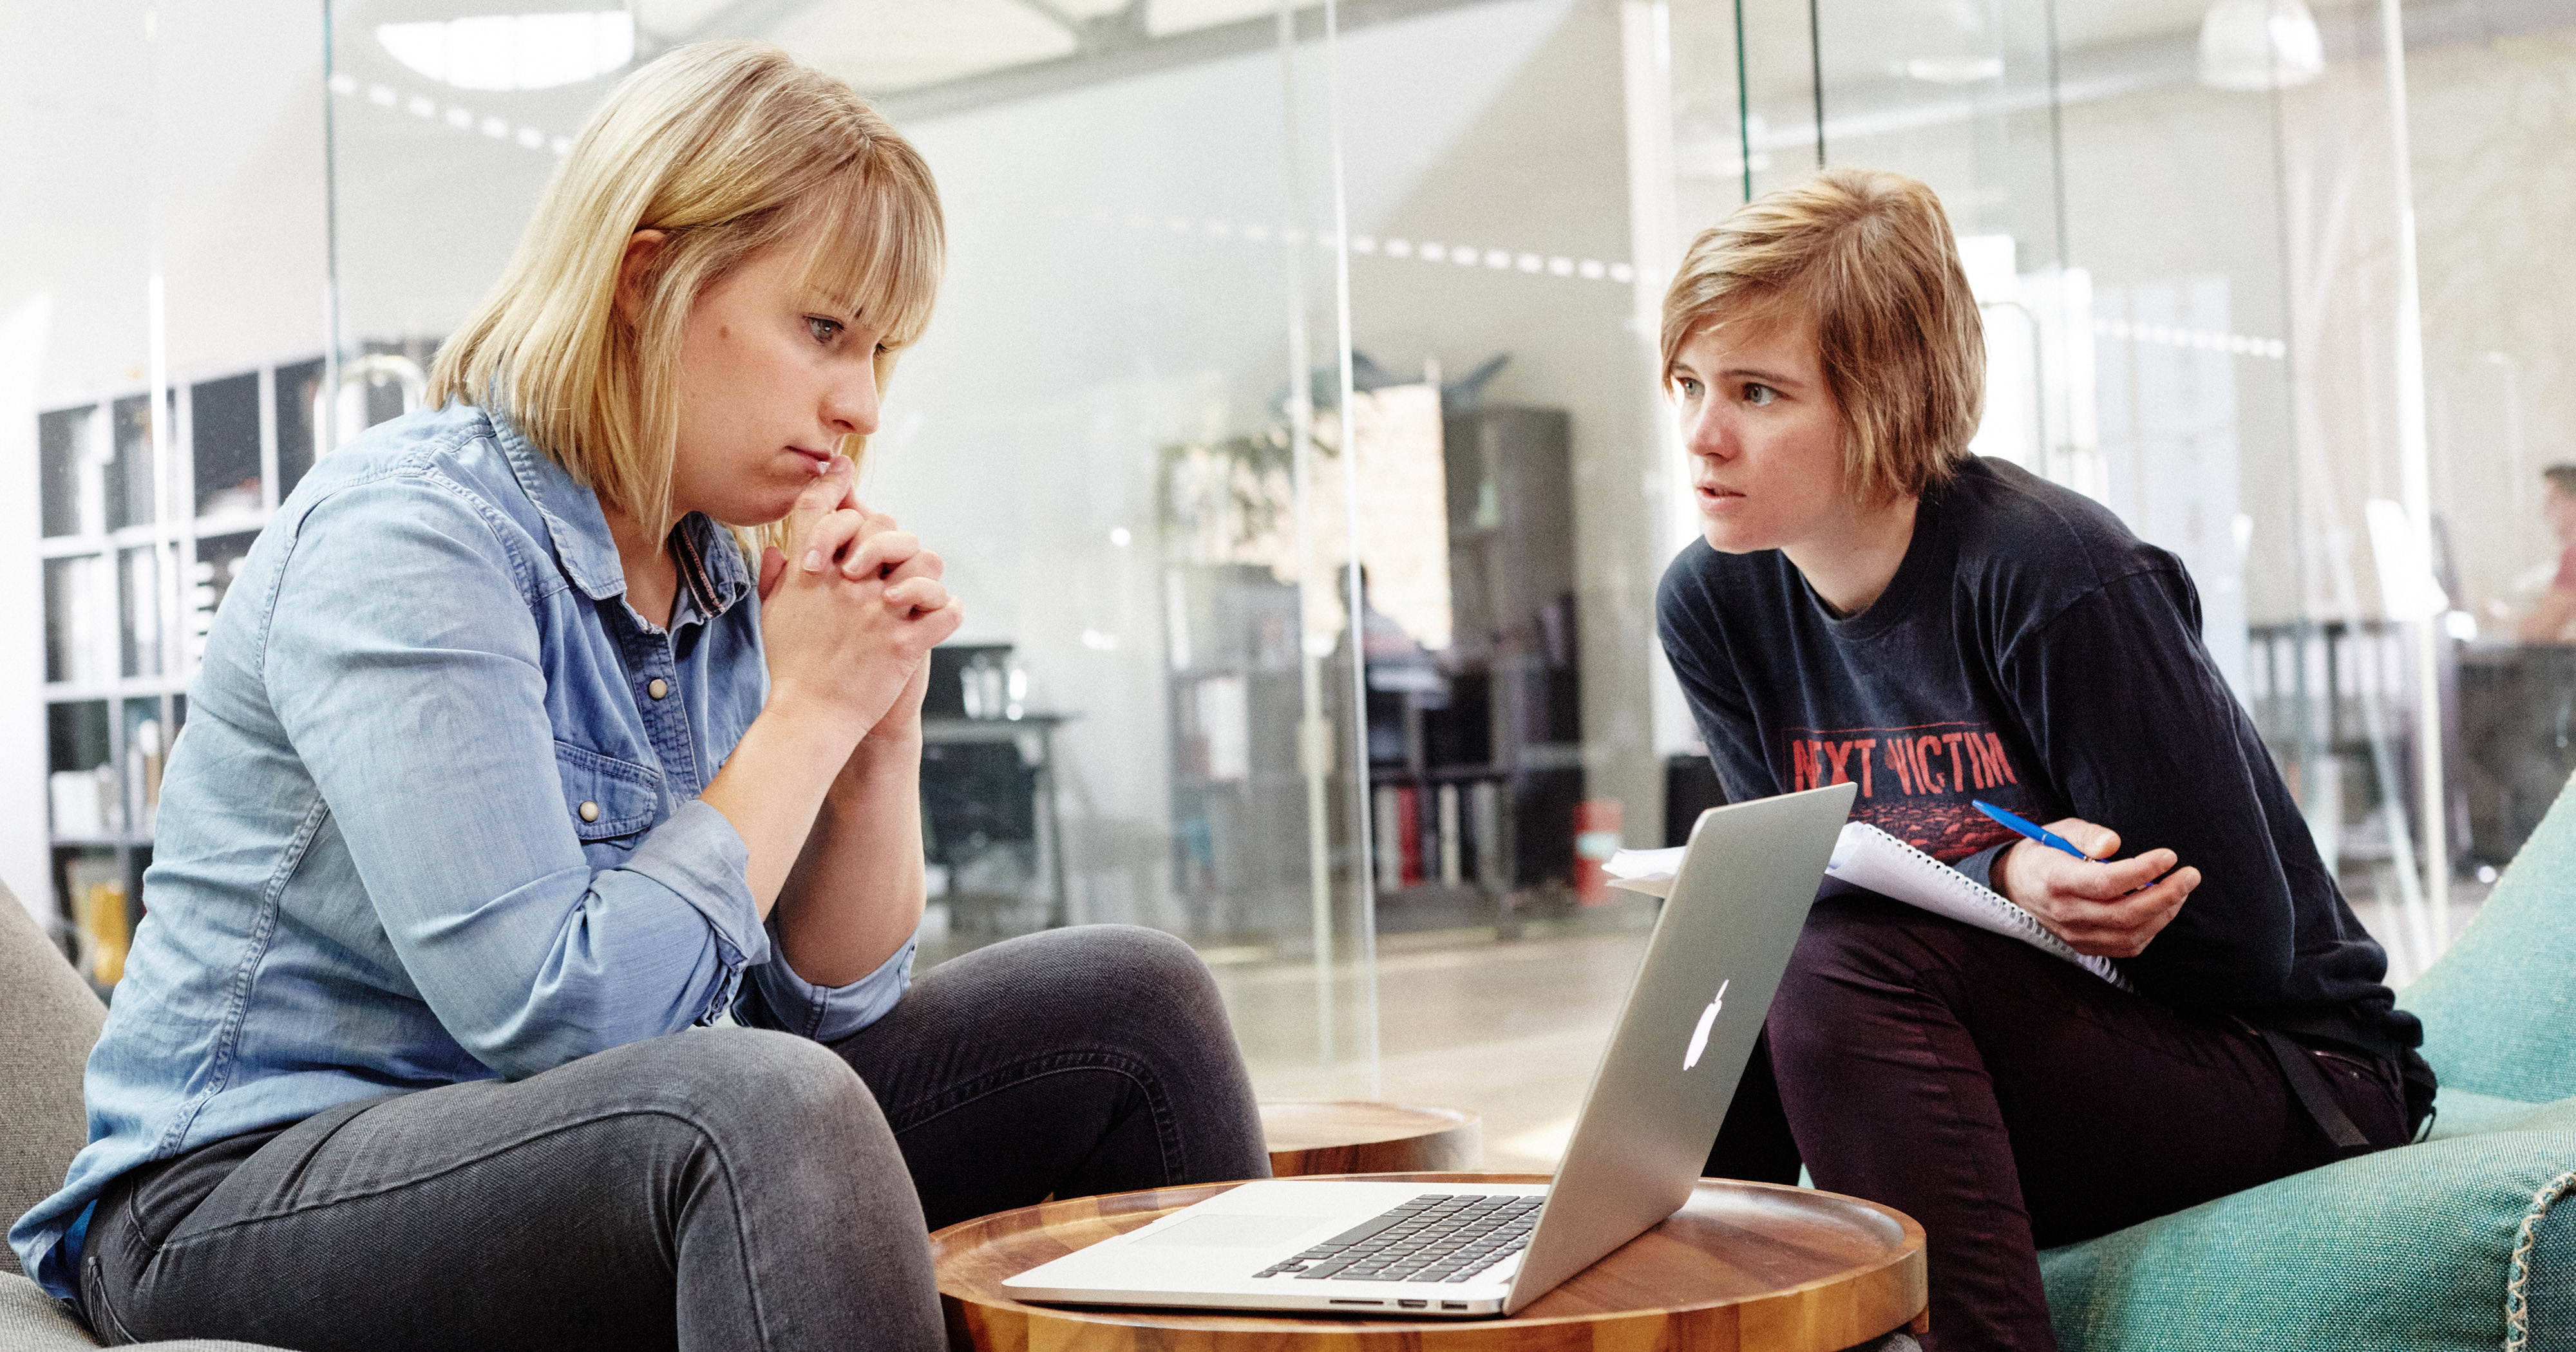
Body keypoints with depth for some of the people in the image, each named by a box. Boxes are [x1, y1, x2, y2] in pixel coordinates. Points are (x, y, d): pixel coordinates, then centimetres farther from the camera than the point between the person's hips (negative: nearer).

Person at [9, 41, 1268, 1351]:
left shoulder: (716, 577, 6)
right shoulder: (407, 538, -18)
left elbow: (825, 1003, 8)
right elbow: (557, 1017, -25)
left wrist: (884, 724, -7)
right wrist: (806, 709, -18)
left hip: (564, 1157, 8)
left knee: (1131, 996, 0)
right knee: (761, 1106, -37)